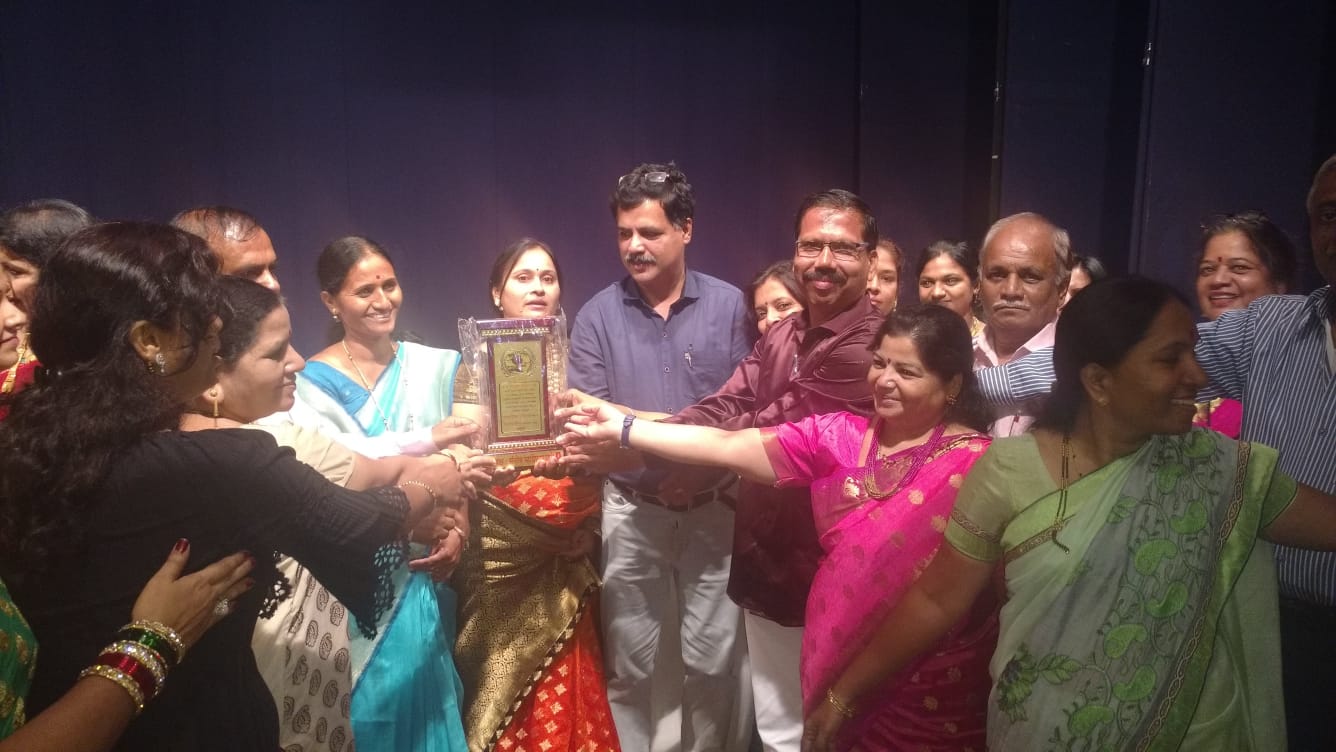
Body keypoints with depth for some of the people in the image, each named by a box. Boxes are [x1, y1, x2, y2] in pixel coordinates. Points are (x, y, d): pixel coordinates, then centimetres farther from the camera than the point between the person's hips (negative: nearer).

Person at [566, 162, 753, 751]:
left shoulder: (728, 306, -2)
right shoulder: (598, 315, -3)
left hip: (714, 508, 0)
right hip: (632, 511, 0)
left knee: (714, 661, 10)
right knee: (627, 664, 11)